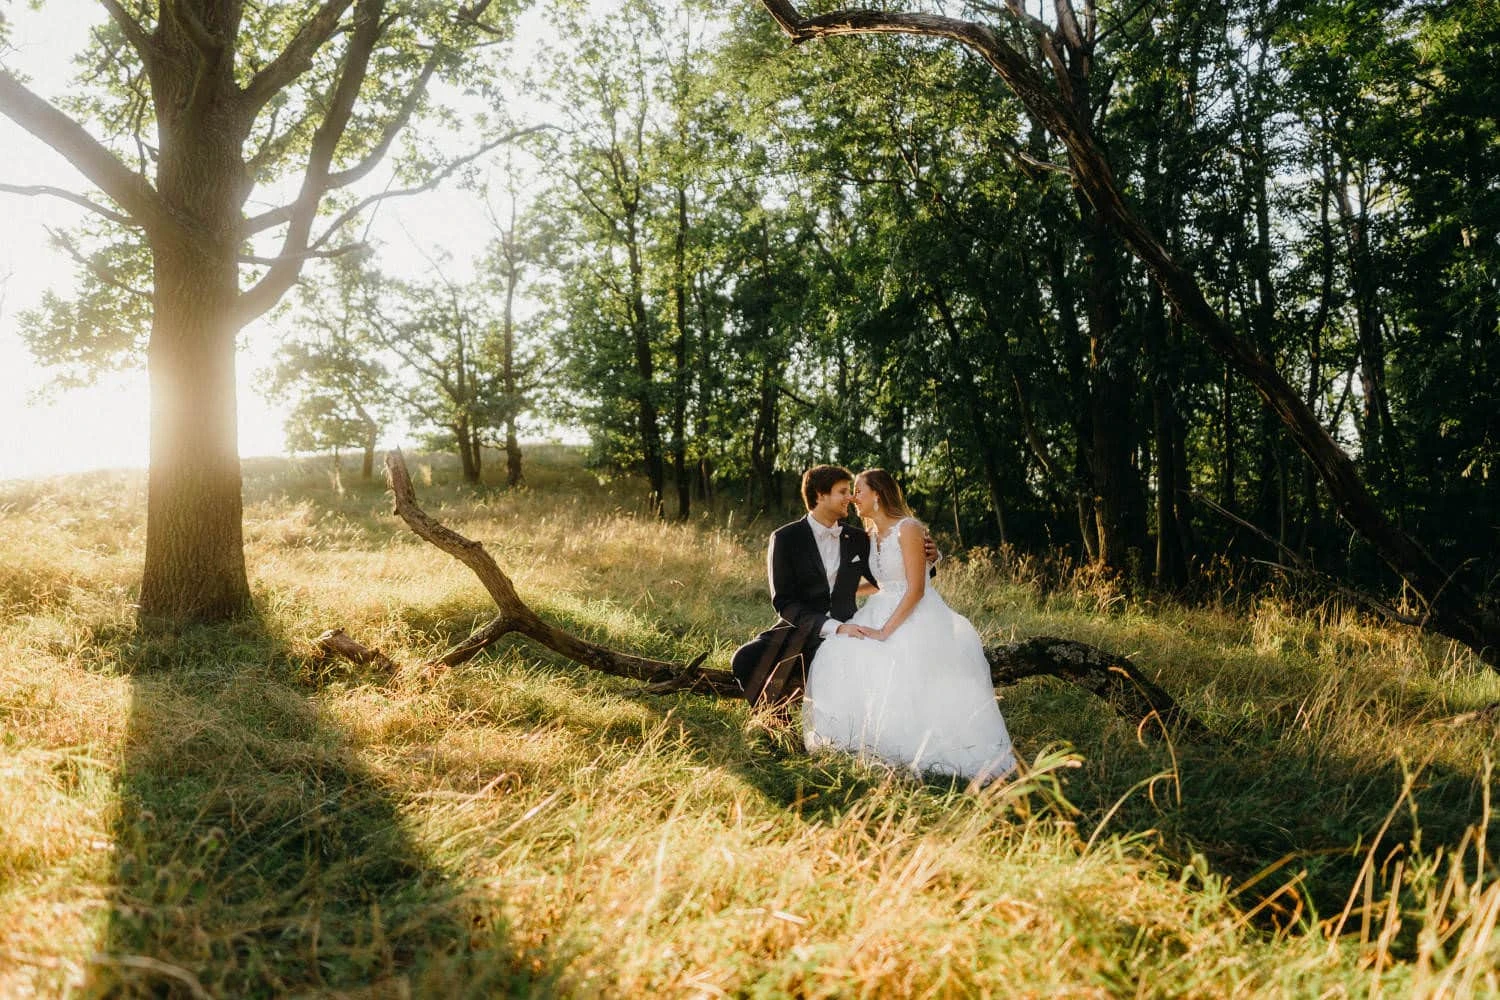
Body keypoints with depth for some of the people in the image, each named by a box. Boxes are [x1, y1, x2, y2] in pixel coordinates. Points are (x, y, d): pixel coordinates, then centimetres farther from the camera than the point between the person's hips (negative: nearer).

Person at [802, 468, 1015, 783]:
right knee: (842, 658, -18)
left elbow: (915, 589, -18)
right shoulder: (872, 535, 15)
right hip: (885, 613, 8)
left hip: (919, 619, -7)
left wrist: (884, 632, -22)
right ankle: (872, 744, -9)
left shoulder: (908, 529, -11)